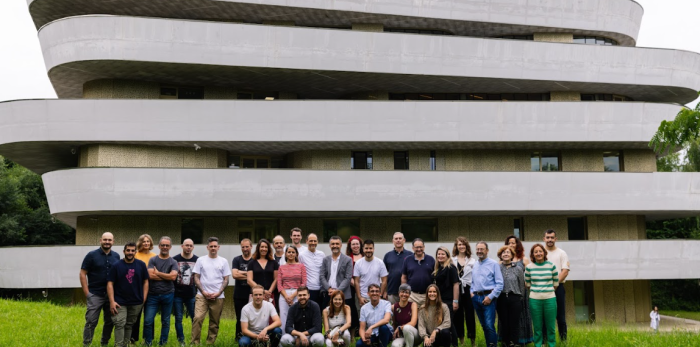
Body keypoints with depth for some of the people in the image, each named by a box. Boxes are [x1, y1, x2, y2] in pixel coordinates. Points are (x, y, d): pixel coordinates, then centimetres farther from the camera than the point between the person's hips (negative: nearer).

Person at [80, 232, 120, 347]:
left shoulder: (116, 256, 6)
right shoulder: (91, 255, -4)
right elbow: (82, 274, -4)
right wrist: (86, 293, -10)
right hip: (95, 295, -4)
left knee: (110, 321, 10)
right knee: (91, 322, -3)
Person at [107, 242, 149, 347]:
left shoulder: (141, 265, 1)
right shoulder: (117, 265, -4)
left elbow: (145, 282, 6)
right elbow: (110, 284, -5)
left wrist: (144, 298, -1)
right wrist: (112, 301, -12)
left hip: (136, 302, 2)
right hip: (120, 302, -2)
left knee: (129, 325, 13)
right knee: (120, 324, -9)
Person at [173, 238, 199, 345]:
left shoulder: (197, 260, 0)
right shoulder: (175, 259, -3)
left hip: (191, 294, 1)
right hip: (177, 294, -1)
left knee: (195, 318, 2)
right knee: (178, 318, 5)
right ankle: (181, 340, 14)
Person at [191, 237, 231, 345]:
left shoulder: (223, 261, 6)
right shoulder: (201, 260, 6)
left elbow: (226, 280, 5)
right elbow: (196, 278, 4)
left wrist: (218, 293, -8)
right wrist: (204, 292, -7)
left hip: (218, 297, 1)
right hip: (202, 295, -1)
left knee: (214, 323, 5)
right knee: (198, 318, -16)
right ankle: (195, 342, -7)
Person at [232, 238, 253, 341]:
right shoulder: (236, 260, 6)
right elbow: (234, 275, -8)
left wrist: (242, 273, -12)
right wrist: (249, 275, -10)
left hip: (252, 295, -1)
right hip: (239, 295, 1)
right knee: (240, 318, 8)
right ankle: (238, 339, 19)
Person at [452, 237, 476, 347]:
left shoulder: (472, 261, 7)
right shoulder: (452, 260, 5)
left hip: (467, 290, 0)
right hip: (456, 290, 0)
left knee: (470, 314, 0)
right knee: (457, 315, 5)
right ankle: (460, 338, 16)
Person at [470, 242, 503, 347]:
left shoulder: (493, 264, -5)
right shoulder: (474, 265, 13)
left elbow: (499, 283, -10)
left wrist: (490, 297, -14)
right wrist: (472, 292, 7)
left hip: (488, 297, -6)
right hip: (476, 298, 6)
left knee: (489, 325, -12)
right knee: (484, 325, 12)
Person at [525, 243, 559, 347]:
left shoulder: (551, 266, 0)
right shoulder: (529, 267, 0)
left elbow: (556, 283, 7)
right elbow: (527, 283, 12)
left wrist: (548, 291, 8)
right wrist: (536, 290, 10)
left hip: (550, 299, 0)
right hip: (535, 300, 0)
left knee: (550, 326, 3)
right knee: (537, 327, 6)